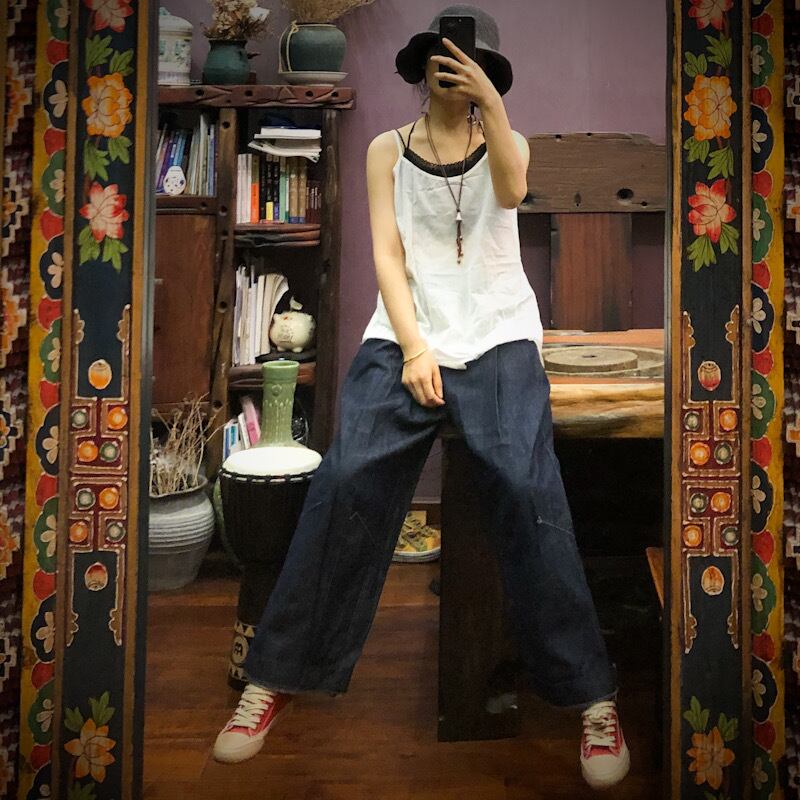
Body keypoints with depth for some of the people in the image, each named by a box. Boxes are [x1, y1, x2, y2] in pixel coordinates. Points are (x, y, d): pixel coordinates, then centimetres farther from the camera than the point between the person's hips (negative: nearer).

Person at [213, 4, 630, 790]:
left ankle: (592, 698, -8)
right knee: (345, 485, -15)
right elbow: (387, 254, 2)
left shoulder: (506, 141, 12)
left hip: (499, 337, 0)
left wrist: (489, 104, -29)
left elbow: (512, 191, -13)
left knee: (527, 490, -19)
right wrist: (412, 349, -10)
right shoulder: (387, 150, 12)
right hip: (405, 335, 1)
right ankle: (274, 678, -3)